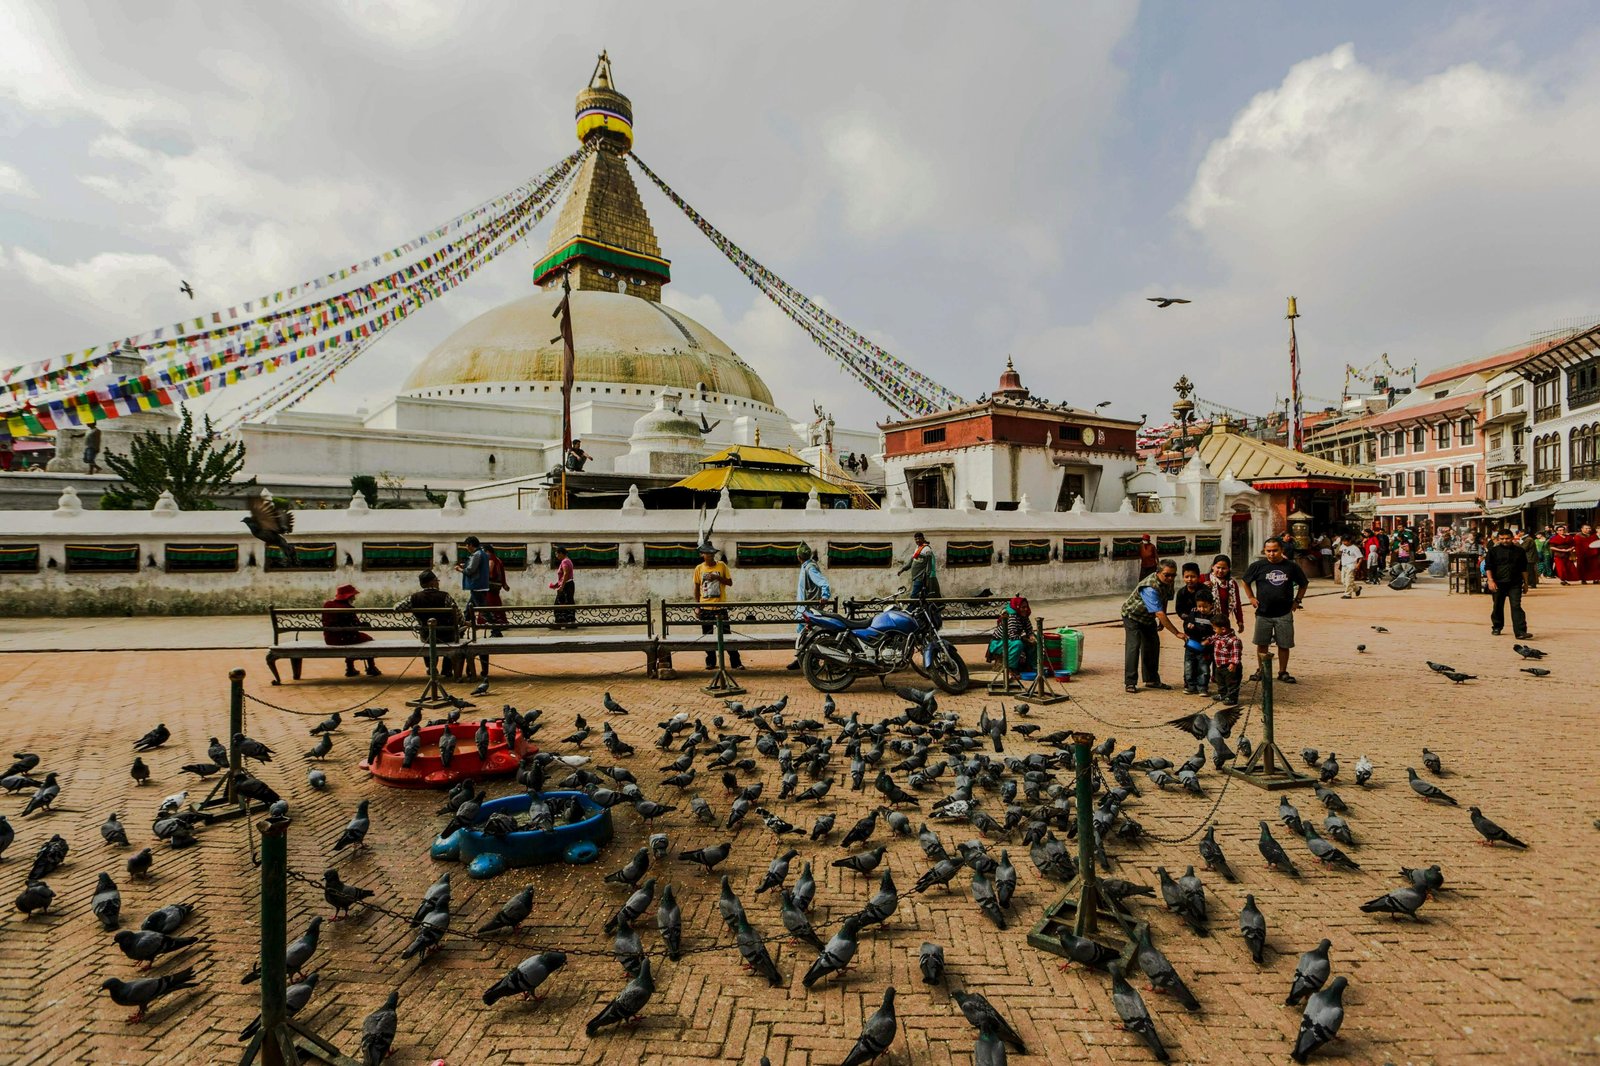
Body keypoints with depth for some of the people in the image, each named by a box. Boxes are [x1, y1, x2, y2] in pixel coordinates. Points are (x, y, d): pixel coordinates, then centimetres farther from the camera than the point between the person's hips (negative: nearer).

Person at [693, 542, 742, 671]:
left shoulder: (722, 566, 1)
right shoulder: (699, 569, 5)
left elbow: (730, 582, 2)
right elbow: (697, 588, 8)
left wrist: (717, 577, -14)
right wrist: (697, 606, 3)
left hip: (720, 606, -2)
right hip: (705, 607, 2)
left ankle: (736, 662, -2)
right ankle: (711, 662, 17)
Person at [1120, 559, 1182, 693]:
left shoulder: (1168, 582, -11)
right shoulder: (1150, 587, -38)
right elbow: (1159, 613, -41)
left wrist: (1162, 622, 10)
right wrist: (1177, 633, -40)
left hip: (1148, 617, 8)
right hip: (1132, 615, -8)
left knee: (1153, 646, 8)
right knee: (1133, 646, -16)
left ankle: (1152, 680, 19)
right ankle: (1130, 683, -12)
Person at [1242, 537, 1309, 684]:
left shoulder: (1291, 567, 0)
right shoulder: (1258, 566, -3)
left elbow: (1303, 584, 15)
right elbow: (1246, 582, 13)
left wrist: (1297, 600, 8)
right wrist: (1251, 597, 5)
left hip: (1284, 614, 1)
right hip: (1263, 613, 0)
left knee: (1284, 645, 5)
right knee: (1262, 644, 6)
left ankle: (1283, 672, 18)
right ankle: (1262, 670, 20)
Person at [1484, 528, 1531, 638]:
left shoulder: (1519, 551, 9)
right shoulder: (1493, 551, 3)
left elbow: (1524, 569, 16)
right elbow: (1488, 567, 0)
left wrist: (1525, 583, 14)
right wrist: (1490, 581, -11)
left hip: (1515, 584, 0)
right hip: (1498, 583, 0)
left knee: (1516, 607, -8)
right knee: (1498, 607, 10)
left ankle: (1520, 632, -13)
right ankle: (1497, 627, 26)